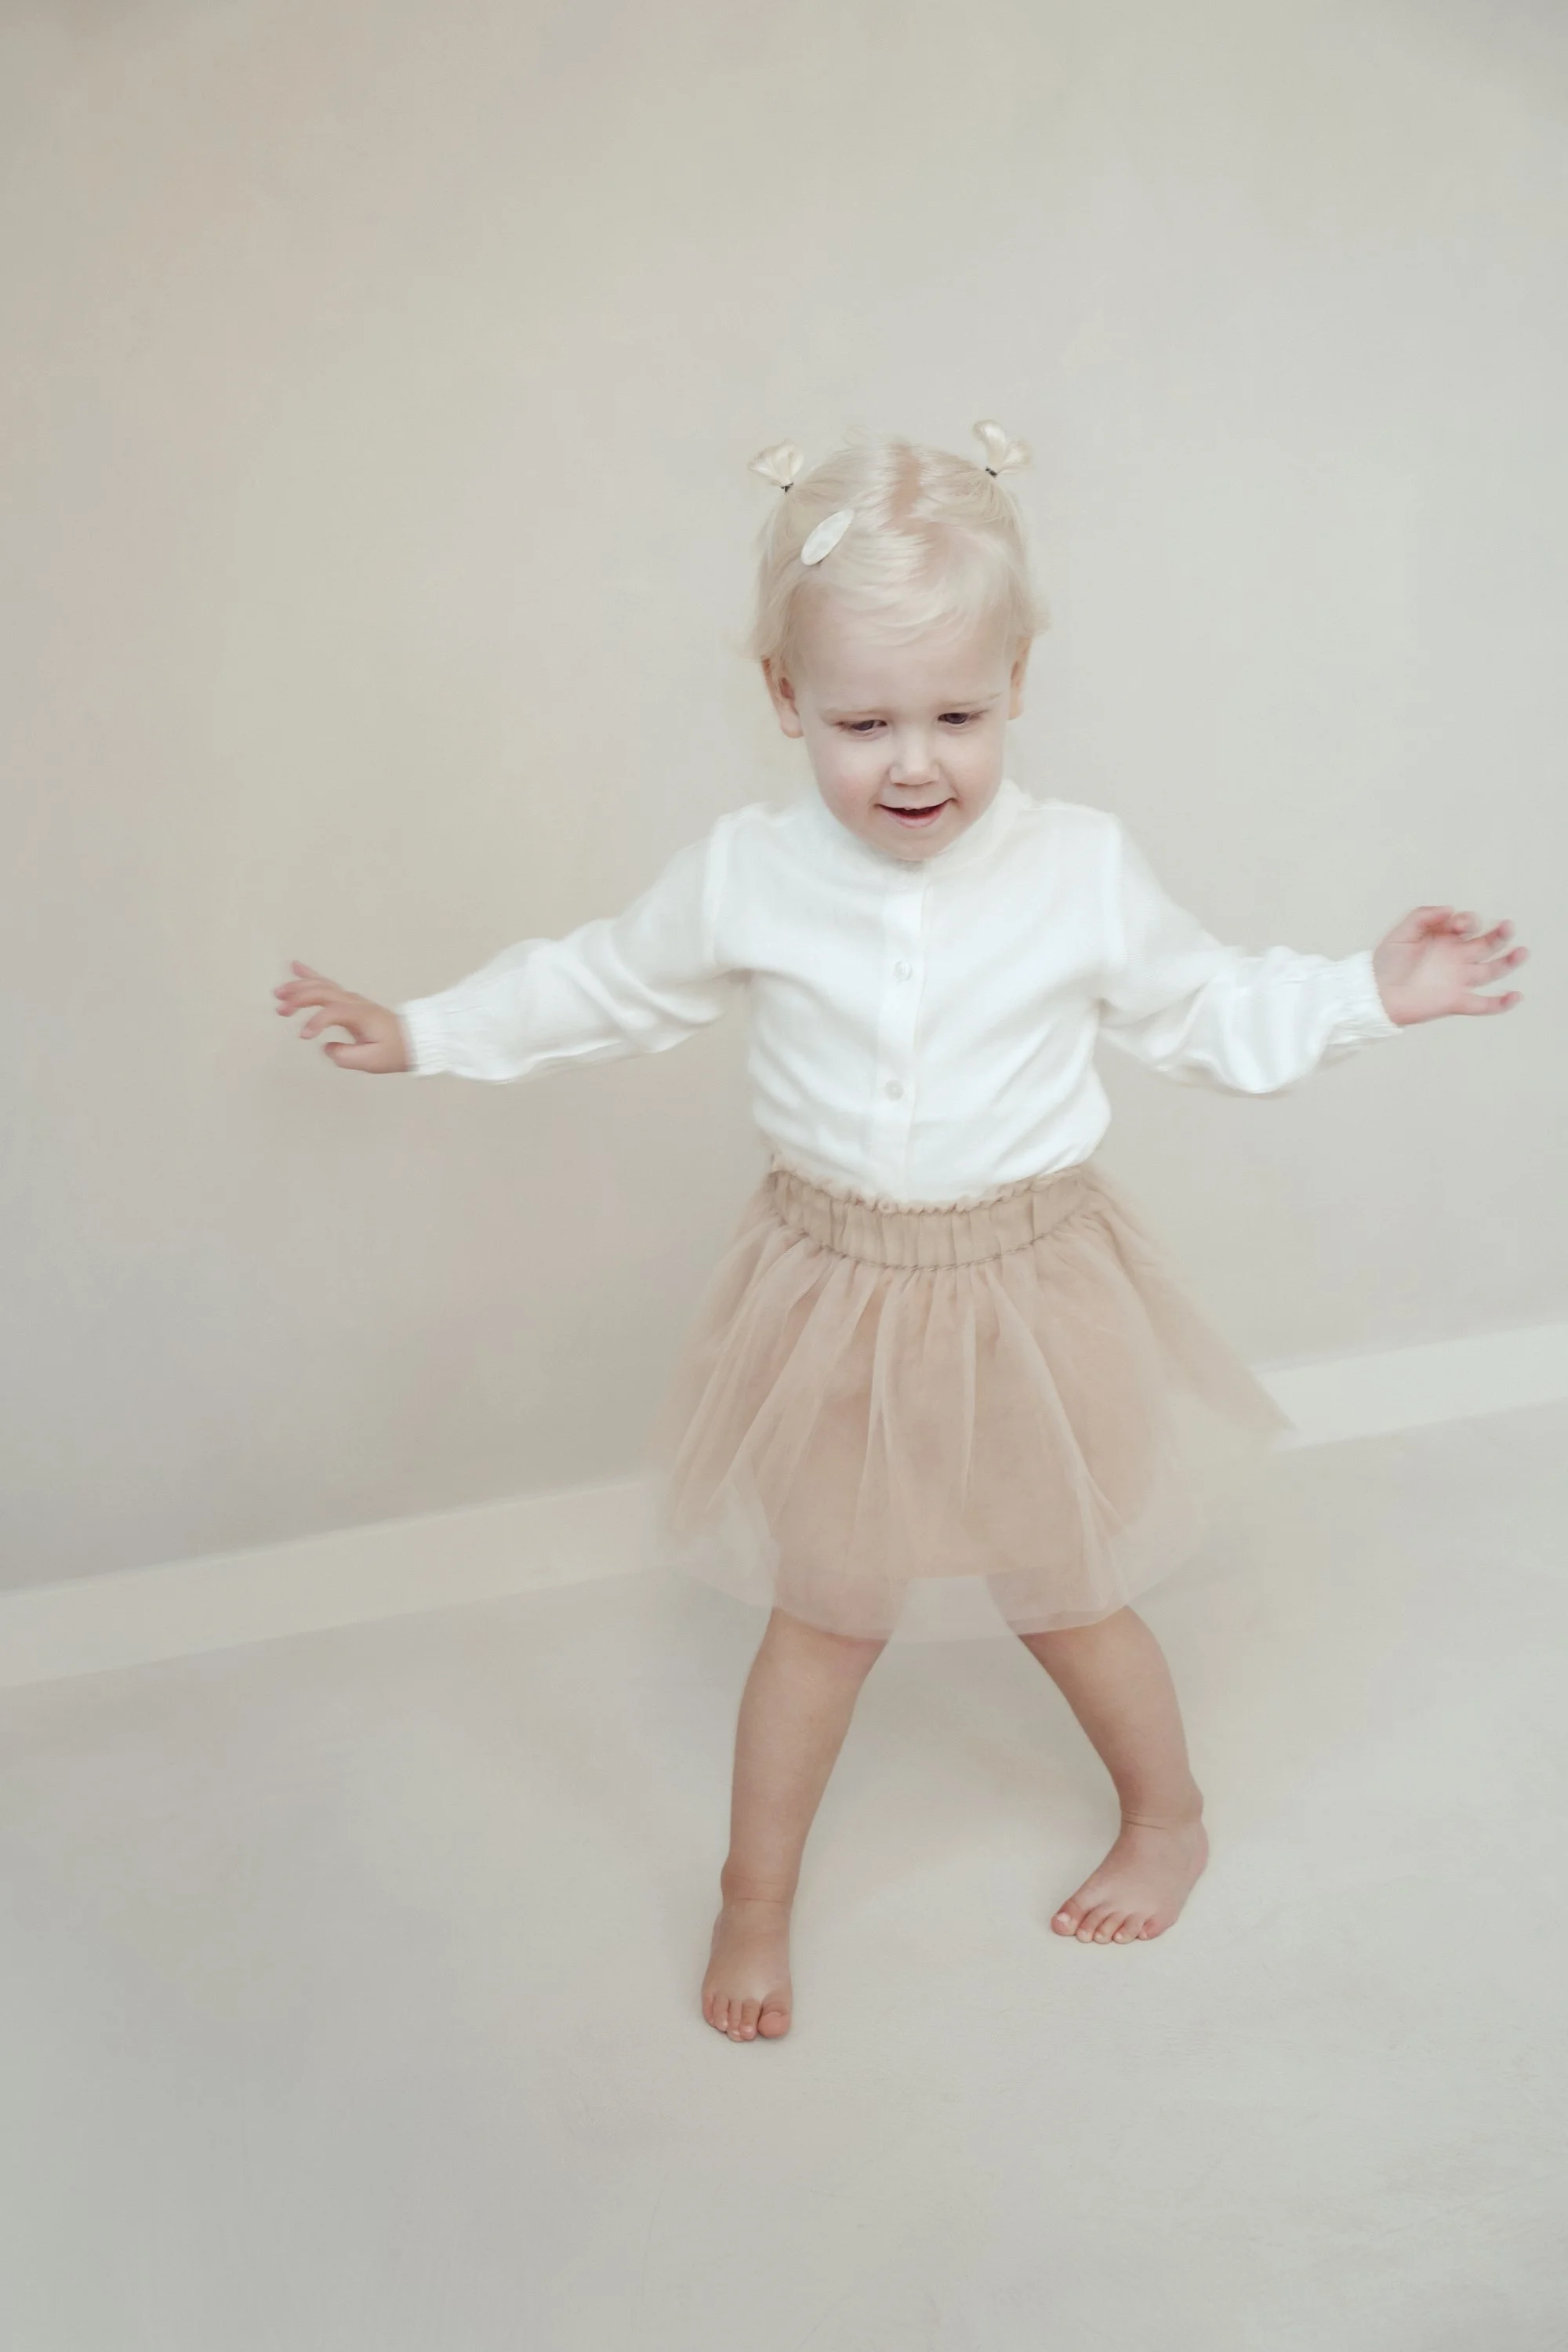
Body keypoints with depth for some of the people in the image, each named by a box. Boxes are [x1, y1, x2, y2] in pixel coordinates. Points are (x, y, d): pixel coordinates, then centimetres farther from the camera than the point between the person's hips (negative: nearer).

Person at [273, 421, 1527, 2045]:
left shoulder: (1082, 872, -12)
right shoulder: (744, 877, -11)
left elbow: (1206, 1014, 3)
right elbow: (605, 984, 5)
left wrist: (1372, 993, -6)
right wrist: (426, 1034, 4)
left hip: (1027, 1292, 0)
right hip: (836, 1296, 1)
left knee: (1065, 1598, 16)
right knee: (825, 1612, 13)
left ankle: (1167, 1819, 47)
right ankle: (756, 1894, 37)